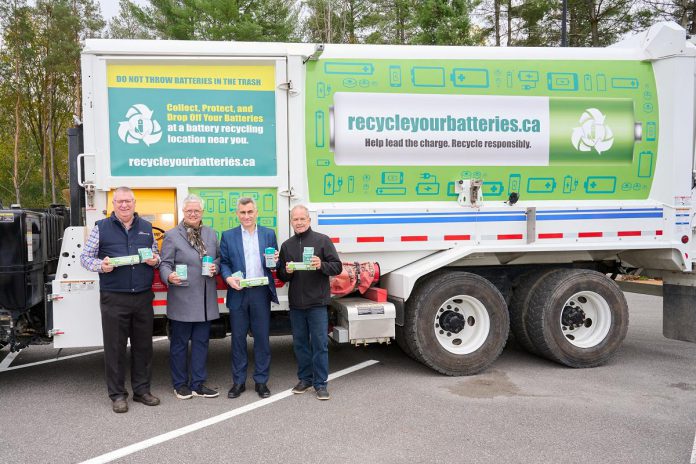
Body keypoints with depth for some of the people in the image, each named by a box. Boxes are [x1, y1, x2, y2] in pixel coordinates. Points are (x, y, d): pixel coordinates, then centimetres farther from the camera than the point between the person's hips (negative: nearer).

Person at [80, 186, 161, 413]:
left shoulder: (146, 227, 13)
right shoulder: (101, 228, 3)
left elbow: (156, 255, 20)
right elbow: (85, 257, 4)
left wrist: (155, 260, -3)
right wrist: (100, 265, -16)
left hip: (143, 297, 3)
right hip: (114, 298, -3)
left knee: (143, 345, 9)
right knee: (115, 347, 3)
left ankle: (142, 390, 22)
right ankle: (117, 394, 14)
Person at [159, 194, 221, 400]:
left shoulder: (210, 233, 12)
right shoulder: (172, 235, -2)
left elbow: (219, 257, 20)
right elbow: (165, 264, -6)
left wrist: (215, 266, -2)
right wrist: (170, 276, -26)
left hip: (205, 301, 4)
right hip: (182, 300, -4)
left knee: (201, 342, 10)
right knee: (179, 343, 6)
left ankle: (198, 384, 21)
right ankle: (180, 384, 20)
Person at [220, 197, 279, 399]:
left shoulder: (269, 234, 8)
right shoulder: (228, 236, 7)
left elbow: (274, 263, 11)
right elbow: (224, 262, 5)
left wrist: (275, 260, -12)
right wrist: (228, 278, -13)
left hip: (261, 293, 0)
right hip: (238, 293, 0)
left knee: (262, 338, 5)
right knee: (238, 338, 7)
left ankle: (261, 381, 17)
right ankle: (238, 381, 18)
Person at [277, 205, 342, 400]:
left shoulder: (322, 240, 0)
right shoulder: (286, 245, 12)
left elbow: (337, 267, -2)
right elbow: (281, 276, 15)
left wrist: (321, 265, -20)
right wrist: (287, 272, -7)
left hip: (317, 303, -4)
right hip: (296, 303, 4)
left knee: (320, 343, -1)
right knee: (300, 343, 12)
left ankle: (320, 383, 9)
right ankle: (305, 378, 25)